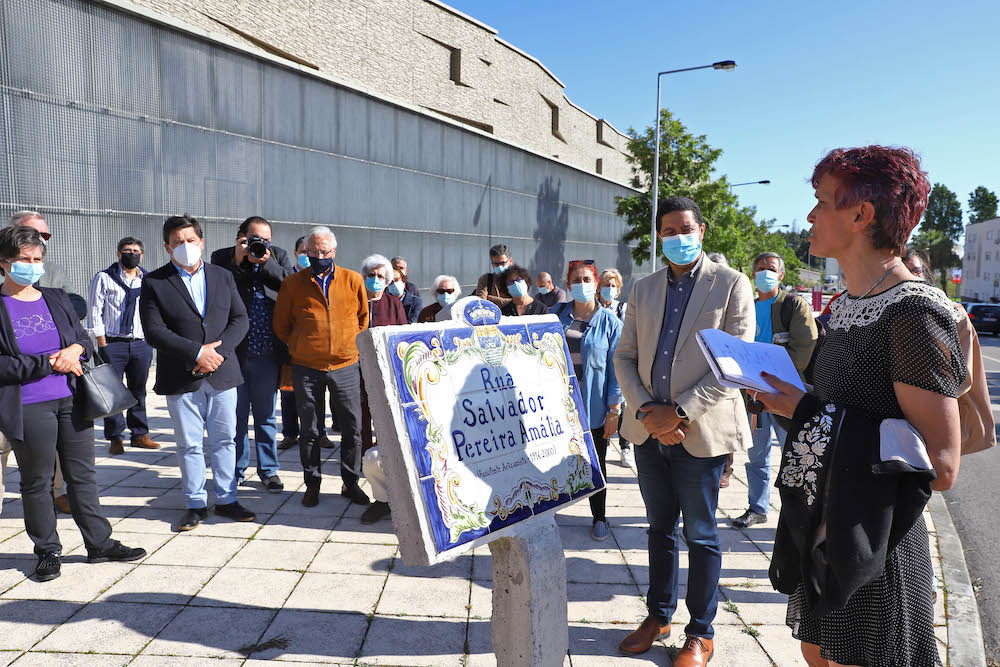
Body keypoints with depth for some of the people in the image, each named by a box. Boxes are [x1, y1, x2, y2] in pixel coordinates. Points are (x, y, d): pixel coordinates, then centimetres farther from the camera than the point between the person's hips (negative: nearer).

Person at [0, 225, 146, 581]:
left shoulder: (57, 299, 10)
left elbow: (85, 338, 15)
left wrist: (75, 349, -8)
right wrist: (49, 363, -14)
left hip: (71, 399, 4)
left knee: (83, 475, 11)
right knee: (37, 482, 8)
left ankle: (99, 543, 21)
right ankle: (48, 551, 23)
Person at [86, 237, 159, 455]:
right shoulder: (104, 278, 3)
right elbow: (95, 312, 0)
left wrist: (151, 341, 9)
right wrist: (102, 344, -5)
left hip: (142, 344, 3)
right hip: (113, 344, -3)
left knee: (139, 390, 9)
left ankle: (140, 435, 18)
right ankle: (115, 438, 10)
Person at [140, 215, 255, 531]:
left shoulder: (223, 276, 8)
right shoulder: (154, 283, -2)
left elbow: (240, 320, 4)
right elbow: (154, 332, -10)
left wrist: (218, 350, -12)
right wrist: (197, 352, -18)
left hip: (222, 374, 2)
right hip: (181, 379, -2)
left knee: (225, 440, 9)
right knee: (189, 445, 7)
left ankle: (226, 499, 22)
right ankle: (195, 504, 21)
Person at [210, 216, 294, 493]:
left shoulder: (278, 256, 6)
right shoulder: (222, 258, 2)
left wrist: (266, 262, -16)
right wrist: (238, 261, -16)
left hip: (267, 353, 1)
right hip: (233, 352, -1)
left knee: (266, 416, 11)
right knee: (236, 415, 10)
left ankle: (268, 470, 23)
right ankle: (236, 470, 24)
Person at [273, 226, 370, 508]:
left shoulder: (353, 280, 4)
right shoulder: (293, 283, 3)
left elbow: (364, 318, 15)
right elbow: (281, 325, 11)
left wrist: (352, 345, 9)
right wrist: (301, 347, 8)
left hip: (345, 366, 0)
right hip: (306, 368, 0)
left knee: (353, 429, 3)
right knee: (309, 430, 8)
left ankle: (350, 483, 18)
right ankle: (312, 484, 22)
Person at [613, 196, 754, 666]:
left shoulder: (731, 284, -4)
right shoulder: (642, 289, 9)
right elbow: (624, 357, 7)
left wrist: (680, 412, -17)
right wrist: (645, 411, -9)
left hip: (701, 432, -4)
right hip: (649, 430, 4)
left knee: (700, 535, 8)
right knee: (660, 527, 18)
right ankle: (658, 615, 35)